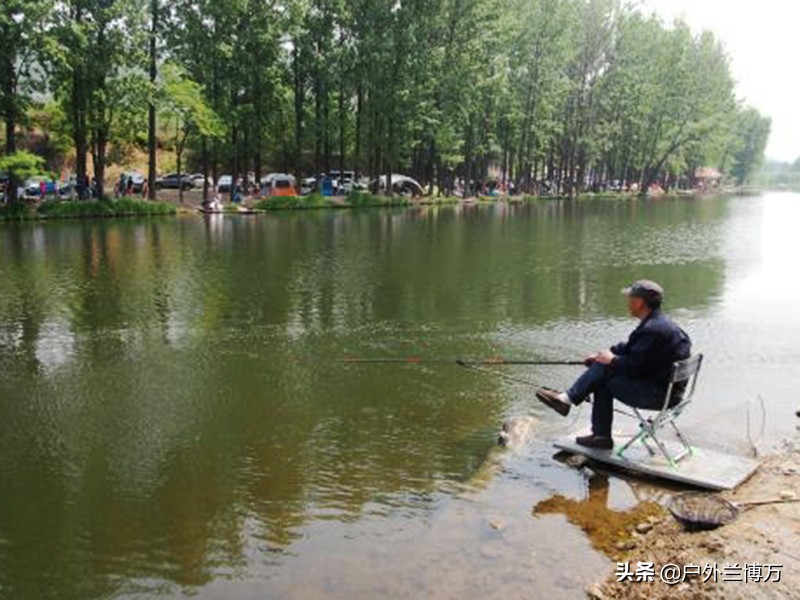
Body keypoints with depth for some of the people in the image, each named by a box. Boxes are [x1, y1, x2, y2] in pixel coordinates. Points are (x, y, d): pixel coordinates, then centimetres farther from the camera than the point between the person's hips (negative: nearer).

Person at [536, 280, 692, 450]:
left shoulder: (654, 329, -24)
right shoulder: (657, 322, 10)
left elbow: (634, 367, -23)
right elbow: (630, 348, 20)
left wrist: (612, 360, -6)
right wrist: (606, 355, 9)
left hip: (660, 395, -10)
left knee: (604, 374, -13)